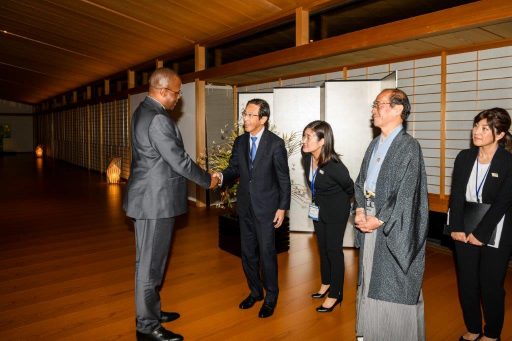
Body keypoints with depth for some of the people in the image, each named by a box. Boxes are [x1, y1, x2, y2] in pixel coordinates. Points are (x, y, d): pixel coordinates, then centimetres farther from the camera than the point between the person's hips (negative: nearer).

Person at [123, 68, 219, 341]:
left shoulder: (143, 111, 11)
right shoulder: (158, 119, -21)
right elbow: (179, 160, -20)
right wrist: (207, 180, -5)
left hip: (149, 197, 10)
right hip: (155, 201, -10)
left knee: (151, 260, 20)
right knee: (150, 263, 1)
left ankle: (150, 311, 35)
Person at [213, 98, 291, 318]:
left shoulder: (275, 143, -10)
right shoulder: (240, 142, 4)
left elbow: (284, 179, -7)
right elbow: (234, 169, 5)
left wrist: (282, 208, -9)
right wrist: (222, 176, -17)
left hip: (266, 207, -5)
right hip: (245, 206, 5)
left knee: (267, 253, 1)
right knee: (248, 252, 14)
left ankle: (270, 297, 22)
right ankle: (255, 291, 34)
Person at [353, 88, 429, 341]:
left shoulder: (409, 146, -12)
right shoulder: (375, 144, 10)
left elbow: (406, 194, -17)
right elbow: (361, 181, 11)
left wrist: (379, 220, -17)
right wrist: (360, 209, -4)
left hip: (394, 225, -7)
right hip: (370, 219, 7)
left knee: (393, 286, 4)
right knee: (371, 279, 16)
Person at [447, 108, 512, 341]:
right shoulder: (464, 158, 1)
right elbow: (456, 196, -1)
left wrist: (480, 234, -14)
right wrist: (457, 228, -9)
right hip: (465, 232, 4)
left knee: (491, 286, 10)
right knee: (466, 283, 11)